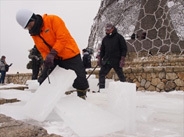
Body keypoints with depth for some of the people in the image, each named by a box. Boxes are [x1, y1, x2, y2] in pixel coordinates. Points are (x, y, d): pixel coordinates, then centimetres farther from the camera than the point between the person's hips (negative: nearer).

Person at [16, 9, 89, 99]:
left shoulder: (53, 20, -16)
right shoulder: (34, 34, 5)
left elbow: (63, 37, -23)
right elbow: (43, 50, 3)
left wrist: (52, 53, -30)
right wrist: (47, 59, -18)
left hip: (70, 56, -6)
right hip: (54, 59, 6)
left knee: (80, 81, -5)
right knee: (43, 81, 3)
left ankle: (82, 97, 18)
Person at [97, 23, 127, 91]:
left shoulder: (119, 37, 0)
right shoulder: (105, 39, 13)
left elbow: (124, 48, -2)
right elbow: (102, 50, 19)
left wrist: (122, 59, -10)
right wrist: (99, 58, 6)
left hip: (116, 61, -4)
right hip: (106, 60, 4)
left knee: (121, 75, 3)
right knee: (101, 73, -4)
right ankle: (101, 88, 1)